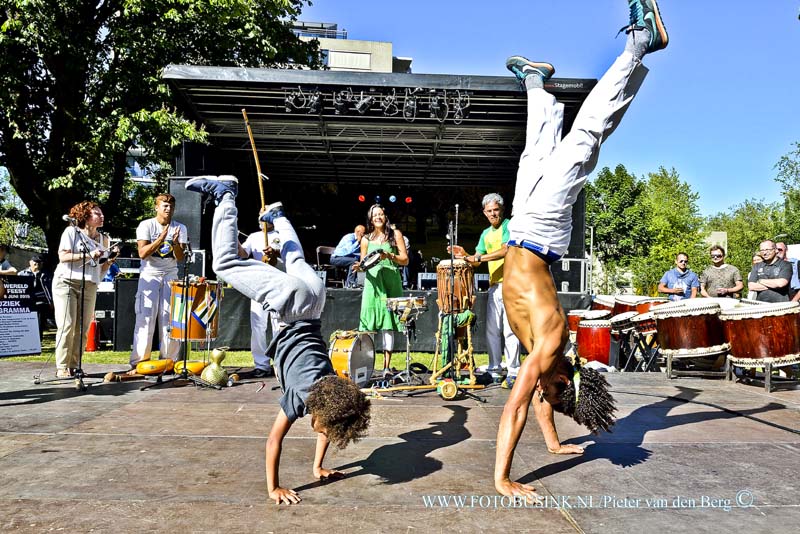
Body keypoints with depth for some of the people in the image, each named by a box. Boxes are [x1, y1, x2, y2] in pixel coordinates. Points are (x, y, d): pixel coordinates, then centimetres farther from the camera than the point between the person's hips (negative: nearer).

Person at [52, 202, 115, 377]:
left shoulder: (104, 239, 16)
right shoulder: (71, 231, 2)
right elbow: (63, 257, -9)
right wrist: (88, 255, -16)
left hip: (90, 286, 4)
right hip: (66, 282, -4)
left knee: (83, 328, -1)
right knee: (67, 326, -9)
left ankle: (74, 366, 7)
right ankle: (62, 367, -4)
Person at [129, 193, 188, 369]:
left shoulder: (180, 228, 4)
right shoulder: (146, 225, -3)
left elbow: (180, 258, -2)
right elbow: (142, 253, -13)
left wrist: (175, 244, -21)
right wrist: (161, 238, -23)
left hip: (170, 276, 2)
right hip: (149, 275, -2)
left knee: (170, 318, -1)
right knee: (145, 318, -7)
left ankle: (169, 360, 6)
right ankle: (139, 361, -2)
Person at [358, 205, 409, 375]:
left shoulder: (395, 234, 8)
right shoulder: (366, 239, 14)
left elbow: (405, 260, 4)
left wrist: (389, 256, -12)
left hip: (391, 283, -1)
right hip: (372, 283, 2)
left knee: (388, 326, -2)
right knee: (369, 326, -5)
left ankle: (386, 366, 2)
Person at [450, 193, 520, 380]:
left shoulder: (509, 226, -3)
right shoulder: (486, 234, 19)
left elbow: (506, 251, -19)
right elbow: (476, 261, 19)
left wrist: (478, 258, -22)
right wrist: (465, 256, -2)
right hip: (493, 285, 7)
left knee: (509, 329, -7)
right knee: (492, 329, 8)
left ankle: (513, 370, -1)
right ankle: (494, 369, 16)